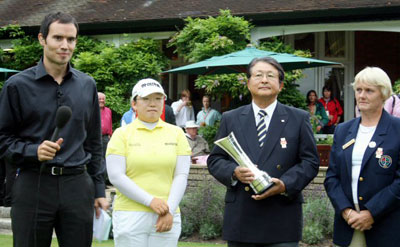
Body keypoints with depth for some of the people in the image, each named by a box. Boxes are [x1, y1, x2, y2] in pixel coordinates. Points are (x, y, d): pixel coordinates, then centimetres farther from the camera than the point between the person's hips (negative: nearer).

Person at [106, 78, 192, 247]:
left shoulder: (176, 133, 10)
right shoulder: (122, 134, 4)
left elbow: (181, 175, 4)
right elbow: (116, 176, -5)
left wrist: (170, 210, -8)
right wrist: (150, 201, -13)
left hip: (167, 218, 2)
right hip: (130, 215, -2)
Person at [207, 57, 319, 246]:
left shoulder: (299, 119, 7)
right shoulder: (230, 119, 12)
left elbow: (310, 161, 3)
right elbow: (214, 160, 11)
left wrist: (285, 185, -14)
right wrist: (234, 172, -11)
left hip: (282, 219, -1)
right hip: (240, 218, 2)